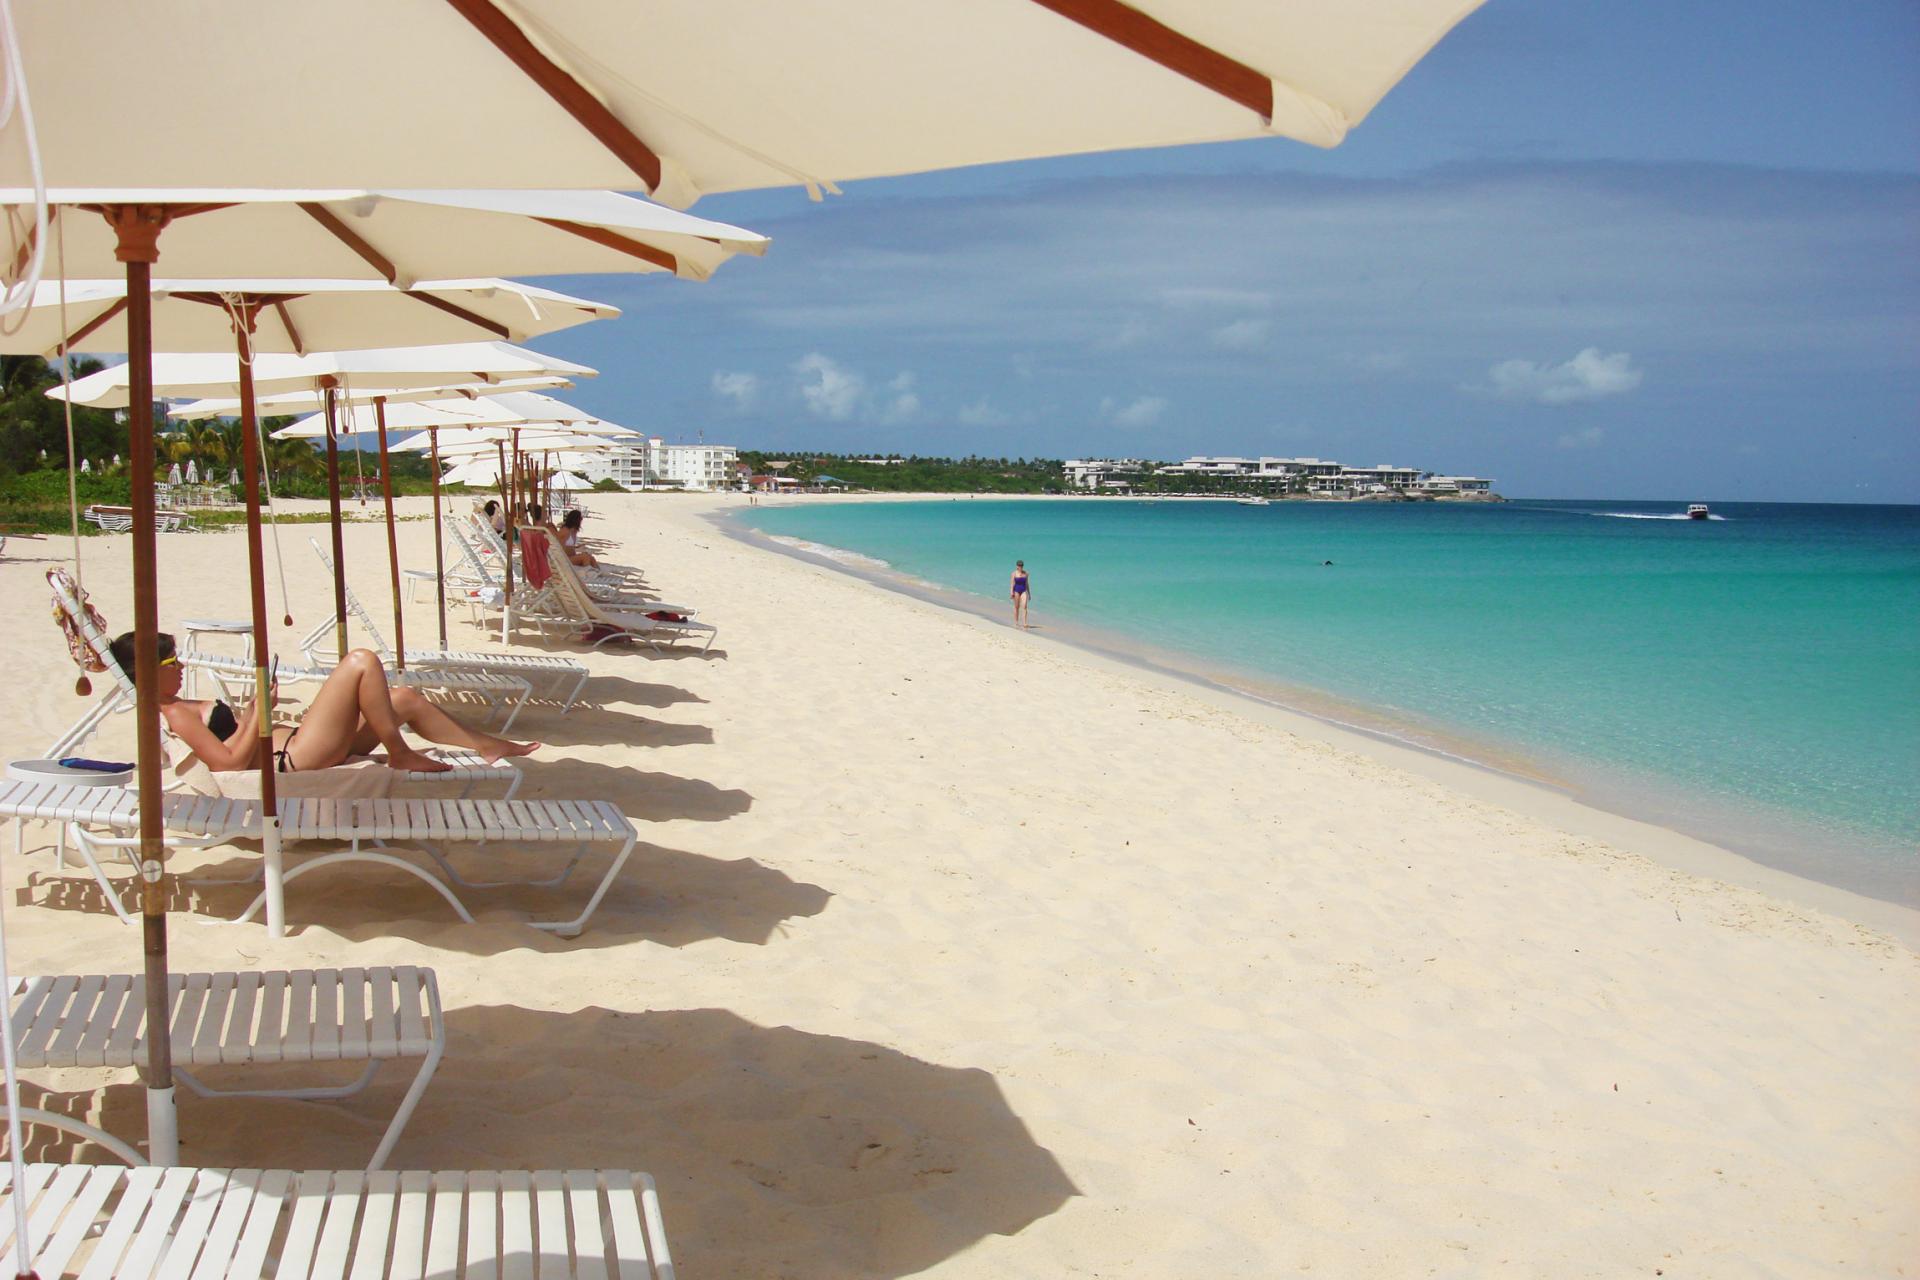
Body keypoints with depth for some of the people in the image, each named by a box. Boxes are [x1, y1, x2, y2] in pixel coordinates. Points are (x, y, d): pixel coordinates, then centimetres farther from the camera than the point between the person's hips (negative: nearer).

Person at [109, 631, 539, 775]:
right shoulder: (173, 715, -11)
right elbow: (231, 762, -20)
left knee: (406, 700, 12)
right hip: (295, 760, -10)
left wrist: (252, 708, 9)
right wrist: (259, 710, -15)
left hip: (296, 743, 10)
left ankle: (488, 746, 22)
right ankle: (400, 755, -7)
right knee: (361, 661, -17)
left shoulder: (181, 707, 18)